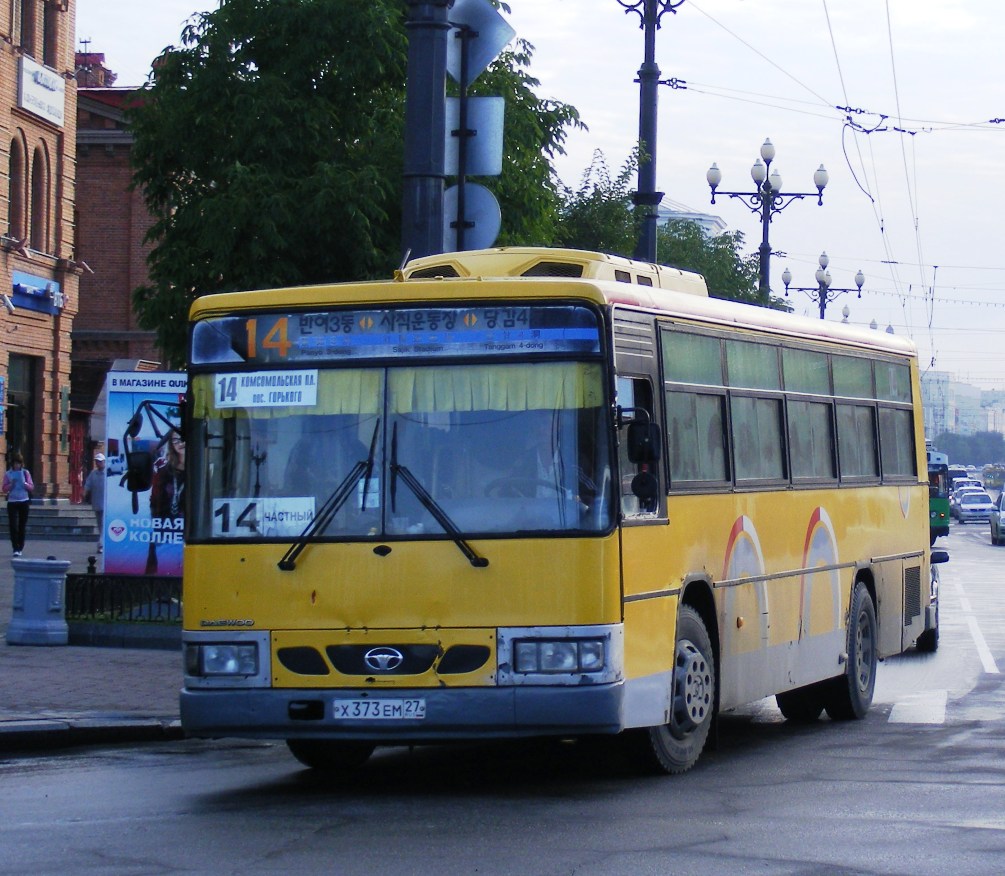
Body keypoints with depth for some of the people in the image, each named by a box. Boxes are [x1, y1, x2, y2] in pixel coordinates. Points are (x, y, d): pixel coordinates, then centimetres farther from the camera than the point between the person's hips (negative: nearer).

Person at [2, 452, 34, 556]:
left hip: (24, 502, 1)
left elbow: (31, 487, 4)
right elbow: (4, 489, 1)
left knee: (22, 526, 5)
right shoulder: (8, 474, 2)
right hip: (12, 502, -1)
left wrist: (25, 484, -15)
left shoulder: (25, 472, 5)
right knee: (13, 526, -10)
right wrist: (11, 484, -16)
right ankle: (15, 549, -12)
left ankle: (20, 548, 14)